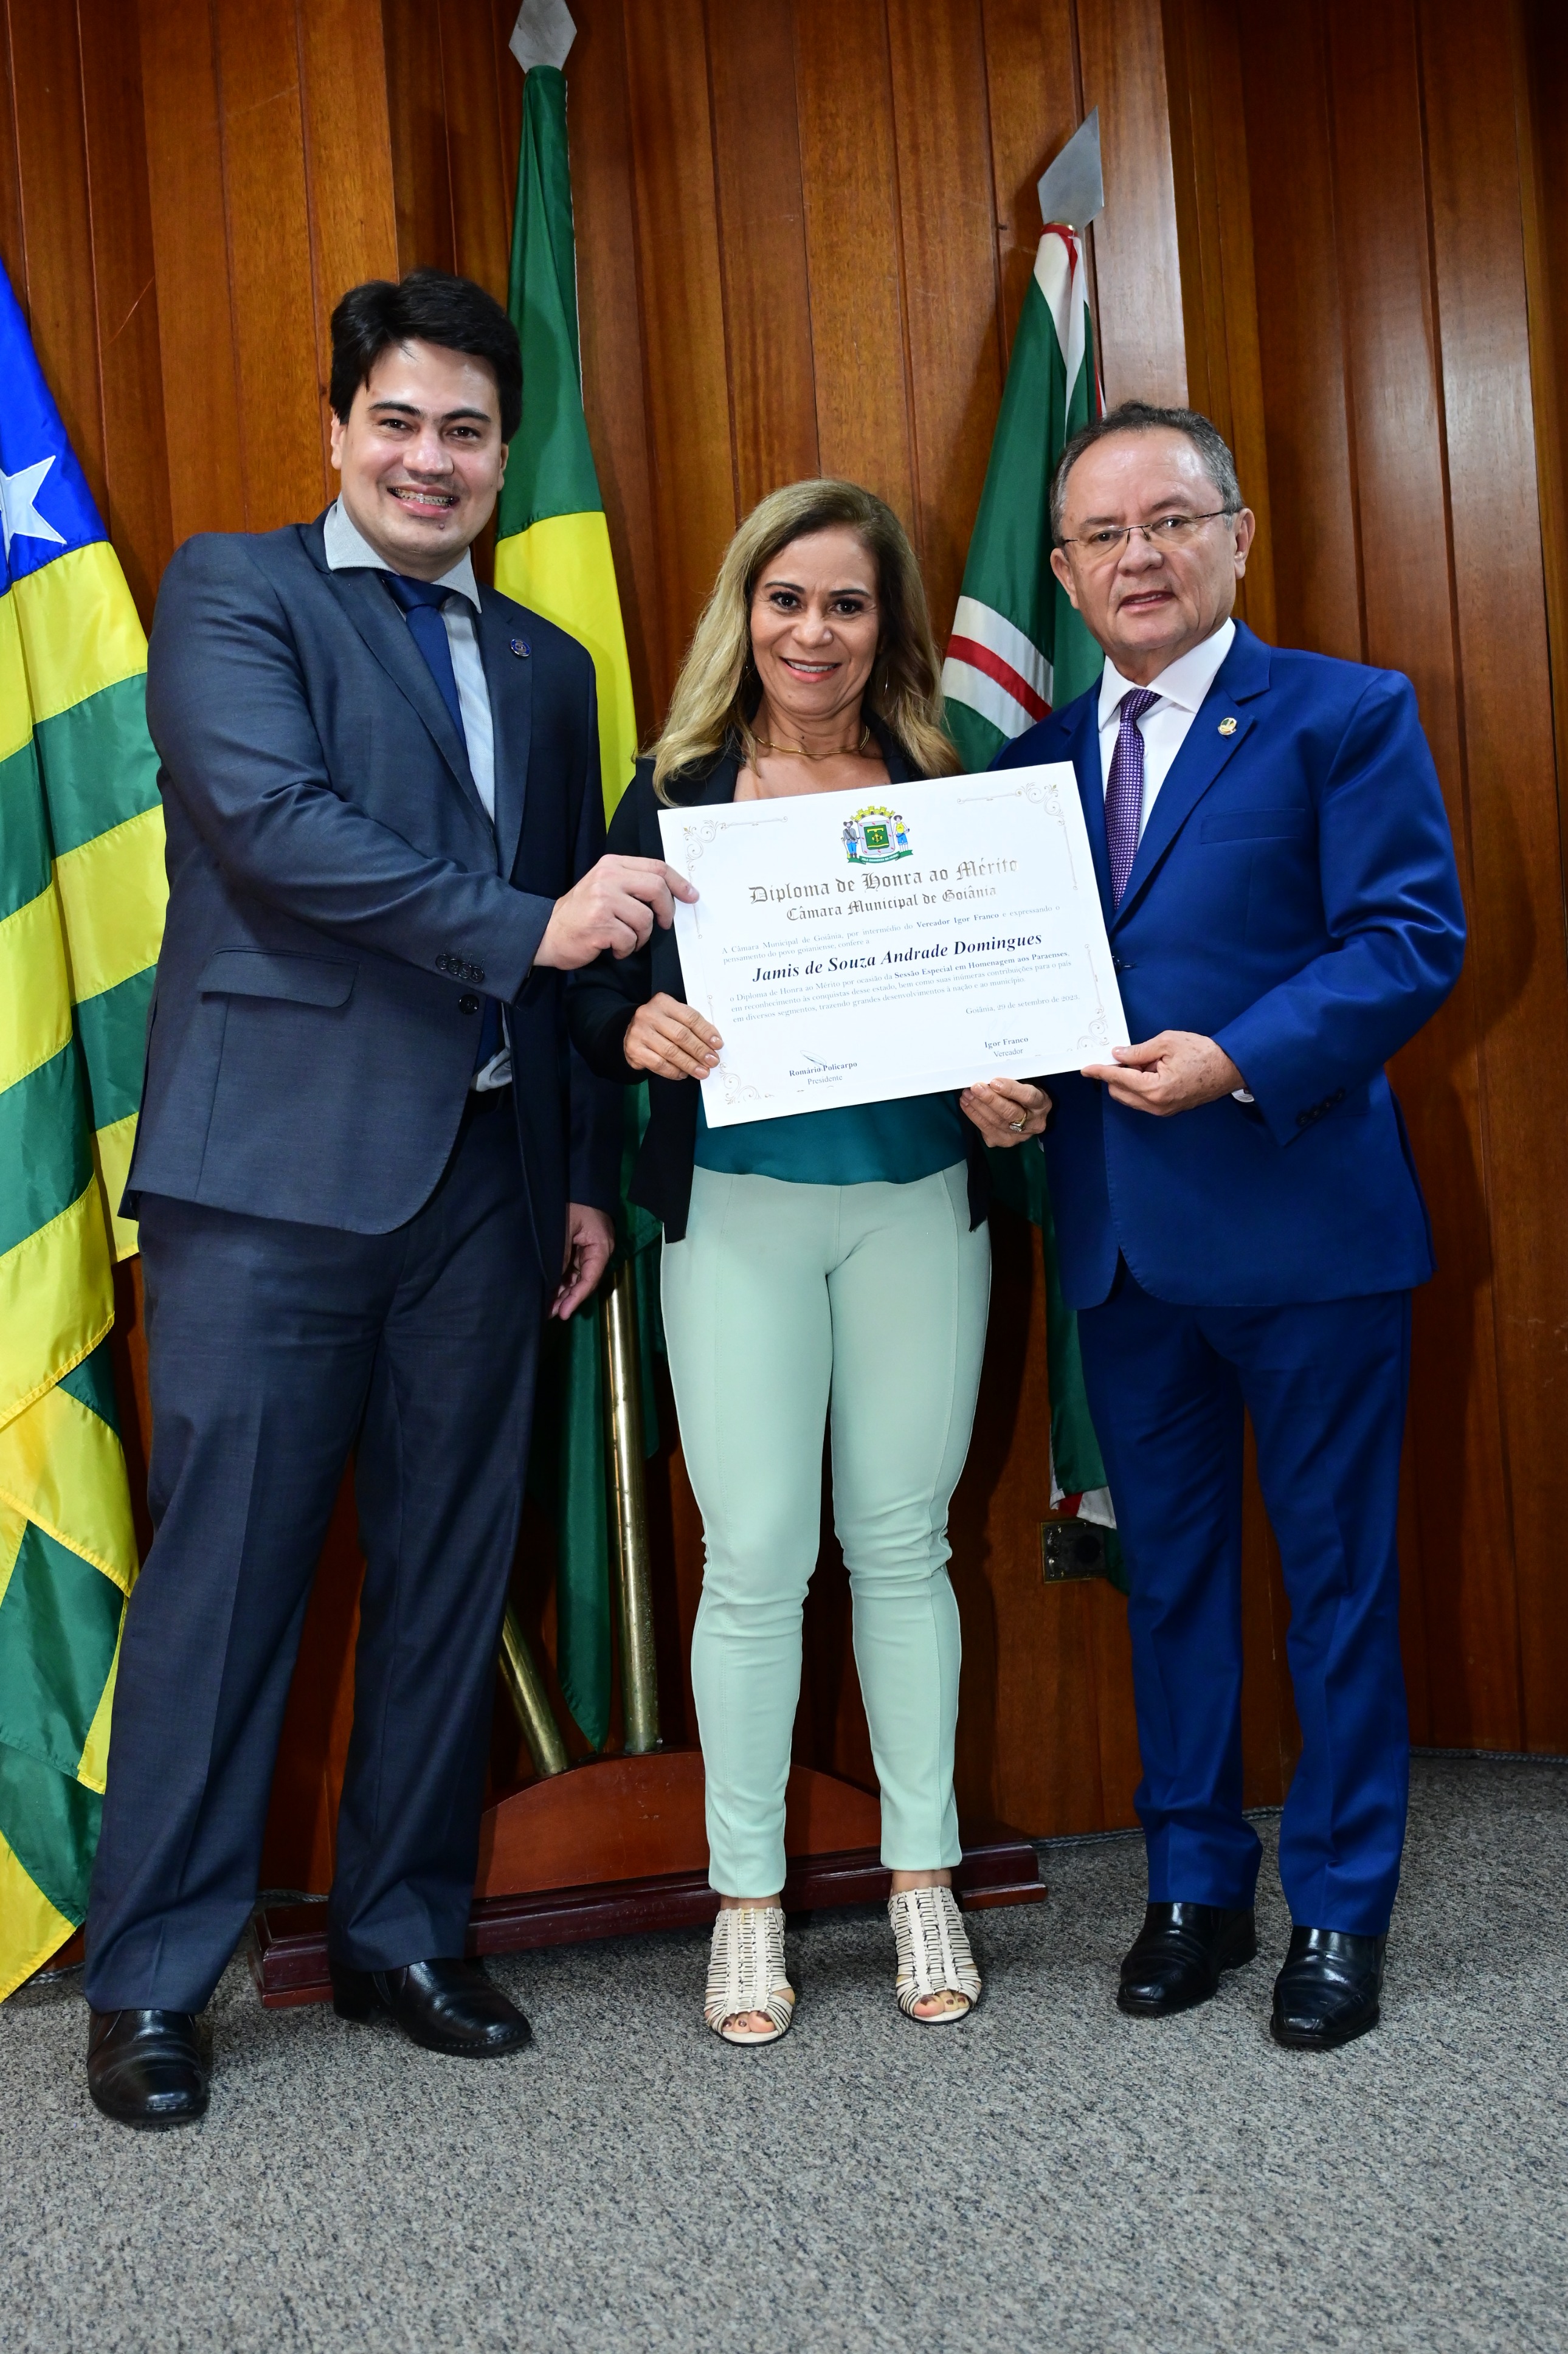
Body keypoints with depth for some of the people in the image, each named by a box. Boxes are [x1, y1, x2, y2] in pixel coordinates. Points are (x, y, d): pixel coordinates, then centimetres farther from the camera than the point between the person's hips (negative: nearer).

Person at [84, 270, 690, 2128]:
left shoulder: (548, 667, 19)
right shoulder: (233, 590, 4)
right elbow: (273, 817, -13)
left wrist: (587, 1173, 14)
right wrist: (522, 924, -18)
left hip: (484, 1173, 6)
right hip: (279, 1160, -5)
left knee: (448, 1574, 10)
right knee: (224, 1572, -1)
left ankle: (400, 1933, 26)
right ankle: (149, 1981, 14)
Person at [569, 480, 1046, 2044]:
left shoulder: (944, 794, 7)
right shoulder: (678, 788, 3)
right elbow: (595, 992, 1)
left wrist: (1012, 1095, -11)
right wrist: (639, 1028, -20)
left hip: (918, 1203, 1)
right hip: (738, 1207, -1)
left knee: (901, 1541, 9)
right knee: (753, 1553, 1)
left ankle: (922, 1876, 25)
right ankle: (747, 1900, 18)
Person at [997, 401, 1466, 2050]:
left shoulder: (1345, 717, -2)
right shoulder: (1037, 757, 13)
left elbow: (1414, 937, -11)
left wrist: (1236, 1061, -22)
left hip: (1304, 1222, -5)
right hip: (1120, 1232, 5)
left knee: (1335, 1572, 6)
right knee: (1168, 1571, 14)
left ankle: (1341, 1908, 22)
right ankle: (1195, 1884, 30)